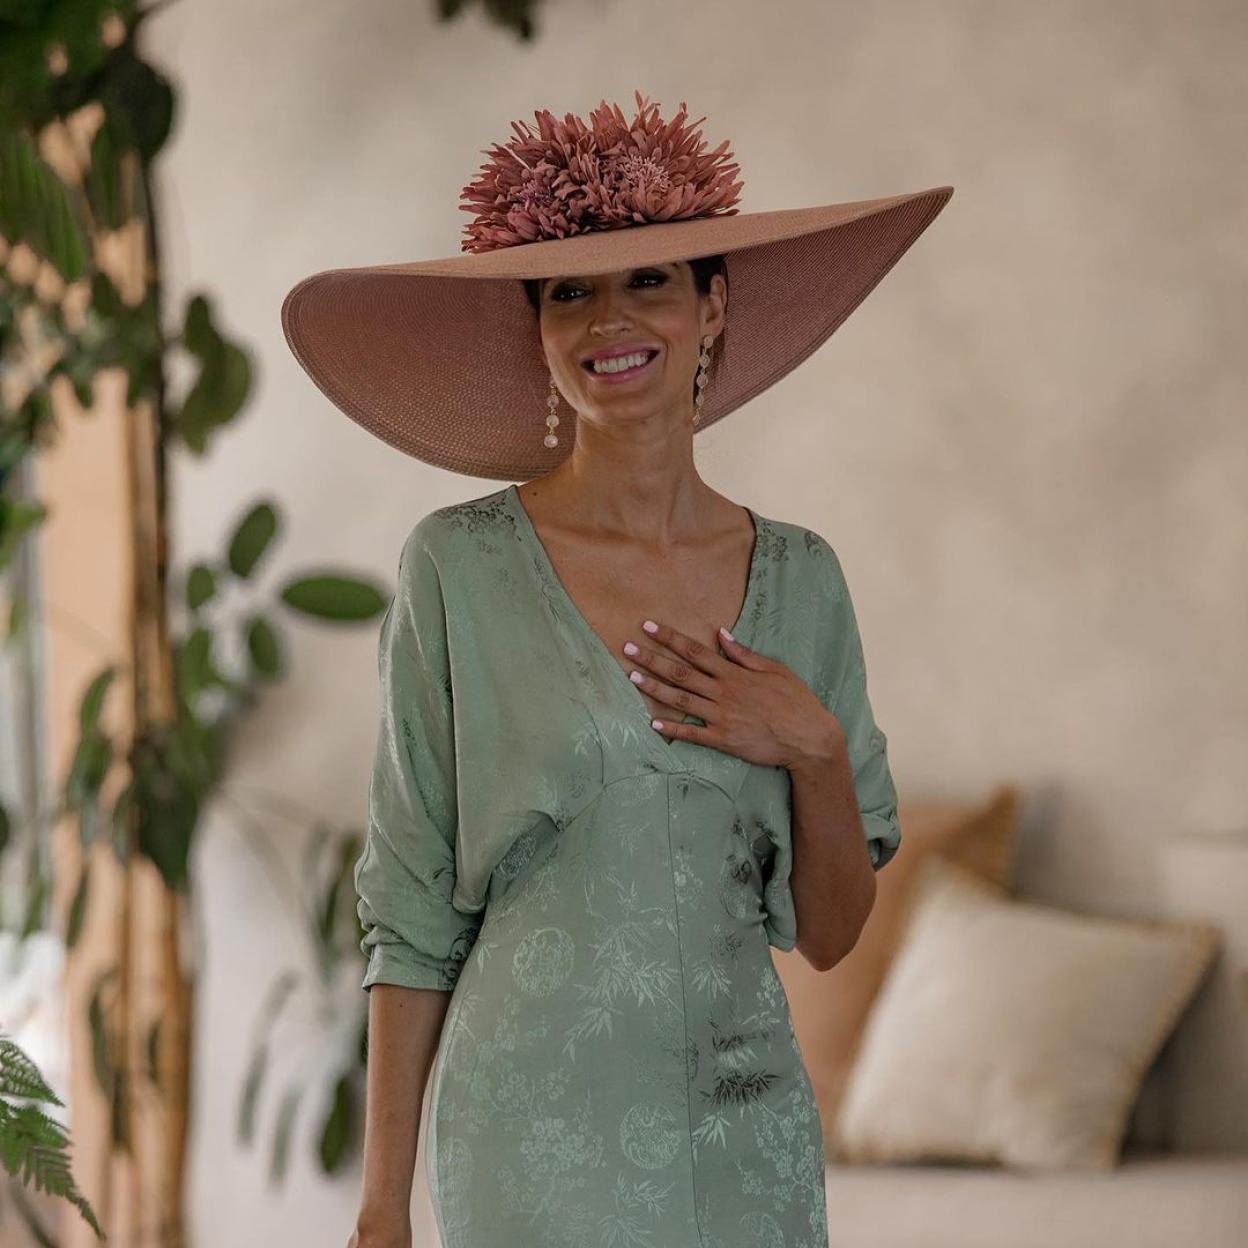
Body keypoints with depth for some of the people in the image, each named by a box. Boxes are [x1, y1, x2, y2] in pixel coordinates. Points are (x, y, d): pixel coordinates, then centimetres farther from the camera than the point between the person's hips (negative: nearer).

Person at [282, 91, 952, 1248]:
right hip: (533, 1140, -3)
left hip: (750, 1140, 3)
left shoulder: (799, 578, 5)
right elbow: (411, 919, -3)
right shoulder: (460, 567, -4)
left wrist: (815, 750, -8)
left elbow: (830, 932, 8)